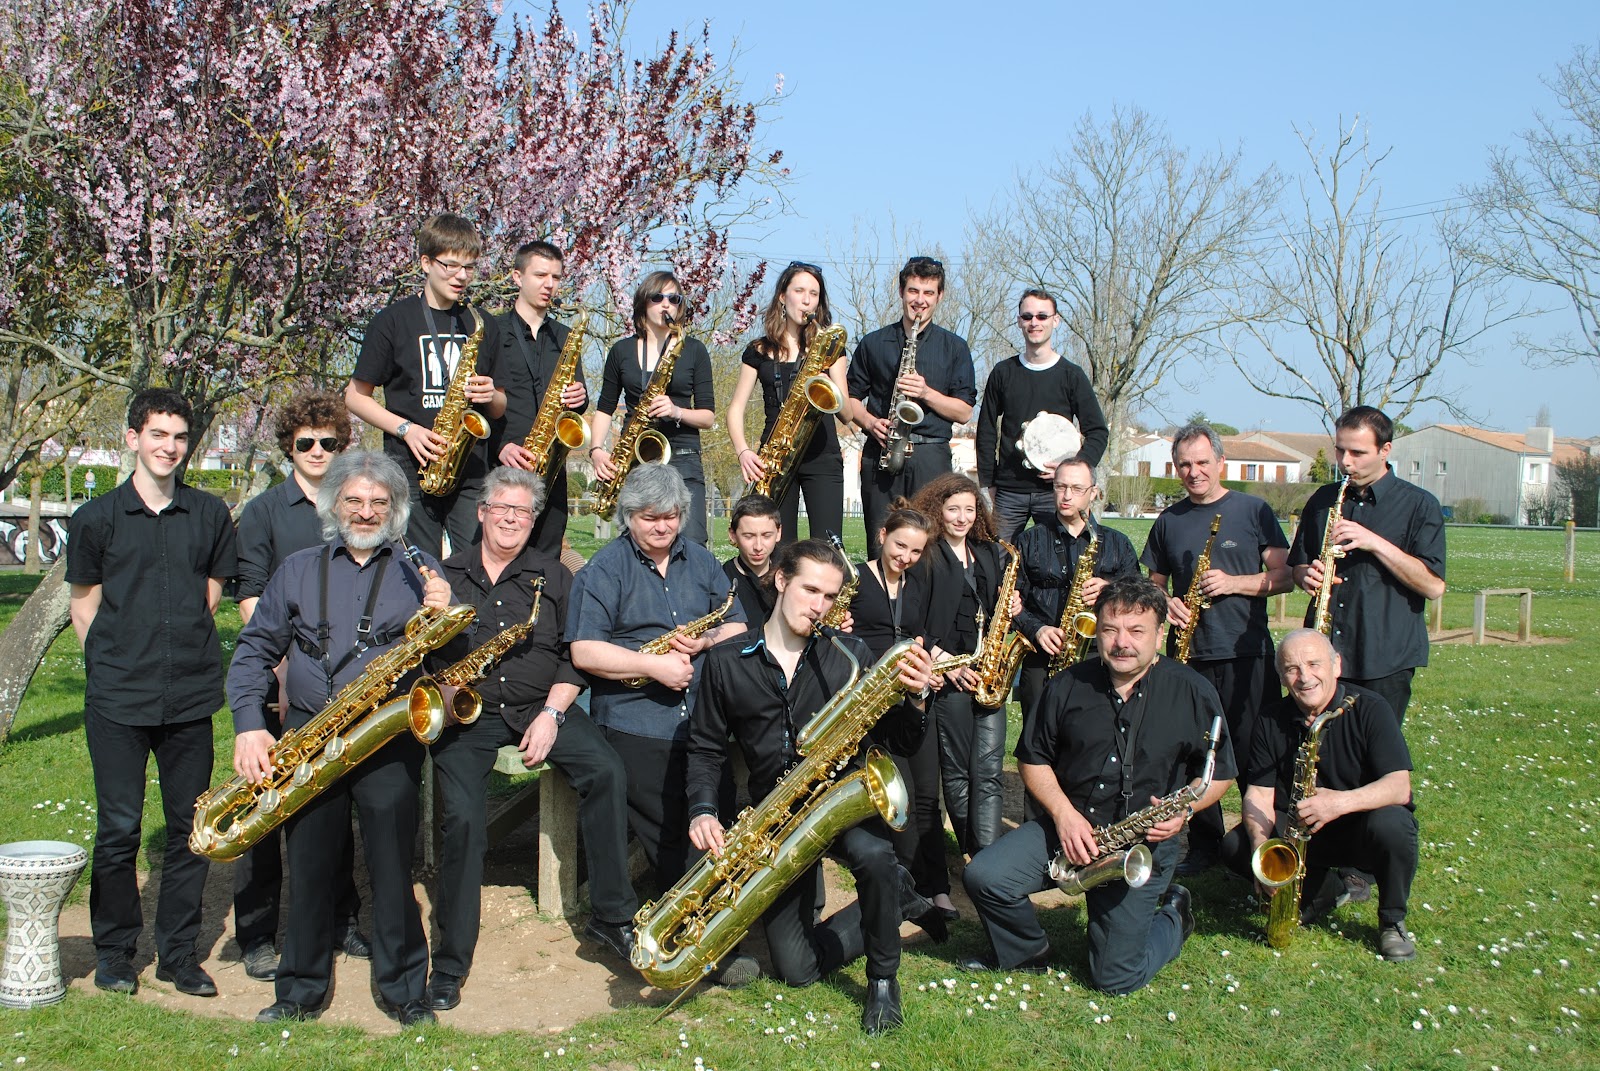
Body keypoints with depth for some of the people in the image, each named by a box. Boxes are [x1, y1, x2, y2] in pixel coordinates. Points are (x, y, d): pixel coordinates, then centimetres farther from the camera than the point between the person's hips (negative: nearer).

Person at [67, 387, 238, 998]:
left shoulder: (209, 515, 8)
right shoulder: (96, 518, 2)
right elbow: (85, 604, 9)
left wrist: (180, 647, 8)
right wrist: (115, 664, 5)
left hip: (190, 696, 2)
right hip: (116, 699, -2)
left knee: (190, 829, 6)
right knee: (119, 828, 2)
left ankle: (179, 953, 18)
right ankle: (114, 952, 18)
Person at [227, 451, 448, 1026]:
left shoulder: (420, 571, 11)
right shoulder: (298, 569, 14)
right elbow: (255, 649, 12)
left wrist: (442, 617, -14)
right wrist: (248, 725, -1)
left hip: (388, 737, -2)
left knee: (392, 866, -6)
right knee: (308, 866, 4)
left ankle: (404, 991, 8)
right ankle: (301, 991, 19)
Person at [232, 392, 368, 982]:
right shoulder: (264, 511, 2)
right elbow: (249, 598, -2)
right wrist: (282, 662, -14)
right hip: (280, 680, -3)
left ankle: (341, 921, 21)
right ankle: (257, 935, 9)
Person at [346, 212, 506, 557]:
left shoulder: (484, 326, 14)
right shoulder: (394, 321, 3)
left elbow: (499, 410, 19)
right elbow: (355, 396, 5)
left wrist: (490, 396, -5)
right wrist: (405, 429, -9)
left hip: (471, 469, 3)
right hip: (412, 467, -3)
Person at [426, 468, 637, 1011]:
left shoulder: (553, 576, 11)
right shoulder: (446, 574, 10)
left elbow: (575, 653, 6)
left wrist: (552, 713, -8)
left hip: (540, 706, 1)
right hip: (464, 714, -1)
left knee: (607, 772, -22)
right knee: (462, 818, -22)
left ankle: (611, 914, -10)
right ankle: (450, 963, -8)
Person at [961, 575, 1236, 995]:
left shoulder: (1193, 692, -4)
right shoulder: (1068, 685, 1)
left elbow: (1220, 774, 5)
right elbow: (1033, 758, 8)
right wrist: (1063, 812, -10)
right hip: (1069, 826, 3)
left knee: (1116, 978, -7)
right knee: (984, 876, -20)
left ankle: (1173, 916, 26)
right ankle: (1027, 952, 11)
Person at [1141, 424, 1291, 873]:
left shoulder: (1253, 510, 2)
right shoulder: (1168, 521, 12)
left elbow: (1284, 576, -1)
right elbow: (1155, 583, 20)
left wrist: (1234, 583, -15)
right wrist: (1165, 602, -3)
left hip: (1247, 654, -3)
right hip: (1188, 654, 3)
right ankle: (1204, 844, 18)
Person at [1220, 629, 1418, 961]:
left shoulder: (1369, 708, -14)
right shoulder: (1271, 719, -2)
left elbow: (1399, 786, -24)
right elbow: (1259, 792, -6)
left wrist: (1342, 802, -42)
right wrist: (1260, 844, -26)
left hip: (1360, 828, -3)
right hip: (1298, 832, 3)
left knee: (1391, 825, -37)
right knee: (1235, 847, -19)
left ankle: (1392, 921, -8)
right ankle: (1330, 890, 1)